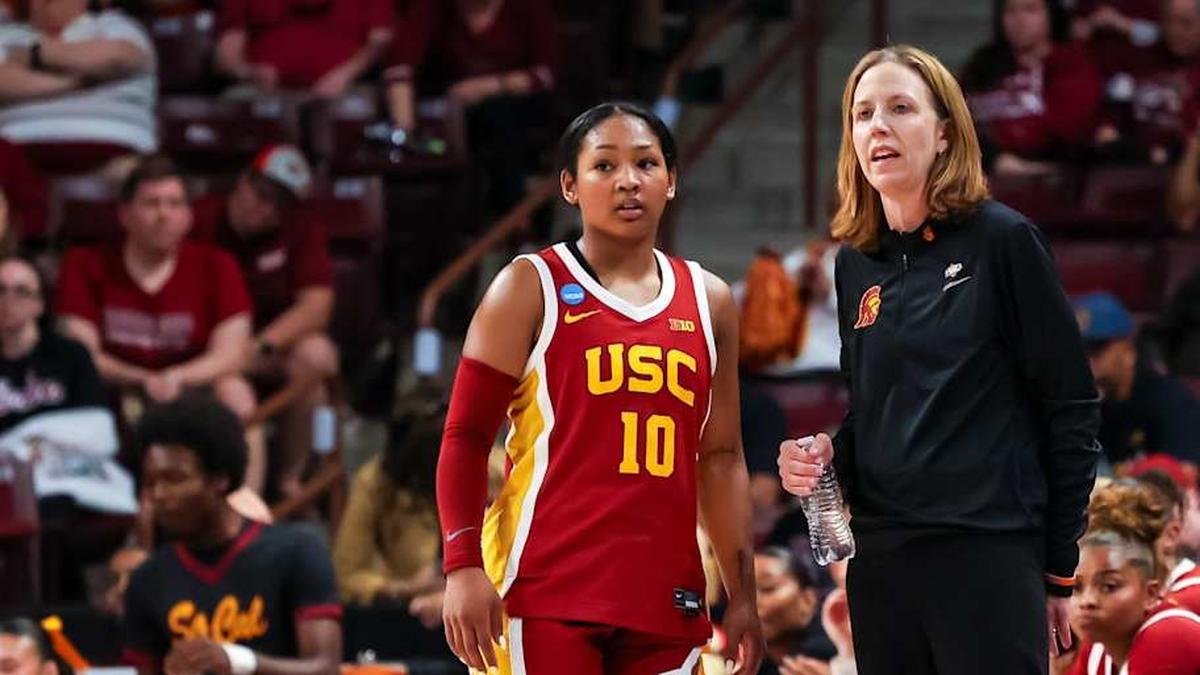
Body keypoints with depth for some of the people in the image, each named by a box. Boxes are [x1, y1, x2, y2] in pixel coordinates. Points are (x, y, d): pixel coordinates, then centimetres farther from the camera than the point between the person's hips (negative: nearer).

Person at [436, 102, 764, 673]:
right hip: (546, 590, -4)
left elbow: (720, 457, 18)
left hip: (667, 598, 4)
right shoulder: (531, 288, 3)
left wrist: (742, 595, 12)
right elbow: (467, 438, -1)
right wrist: (463, 567, -13)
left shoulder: (708, 301, 15)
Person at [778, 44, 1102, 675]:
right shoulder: (855, 264, 12)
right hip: (880, 553, 6)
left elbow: (1070, 406, -4)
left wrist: (1060, 567, -5)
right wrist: (820, 454, 1)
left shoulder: (1002, 240, -4)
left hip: (988, 552, -6)